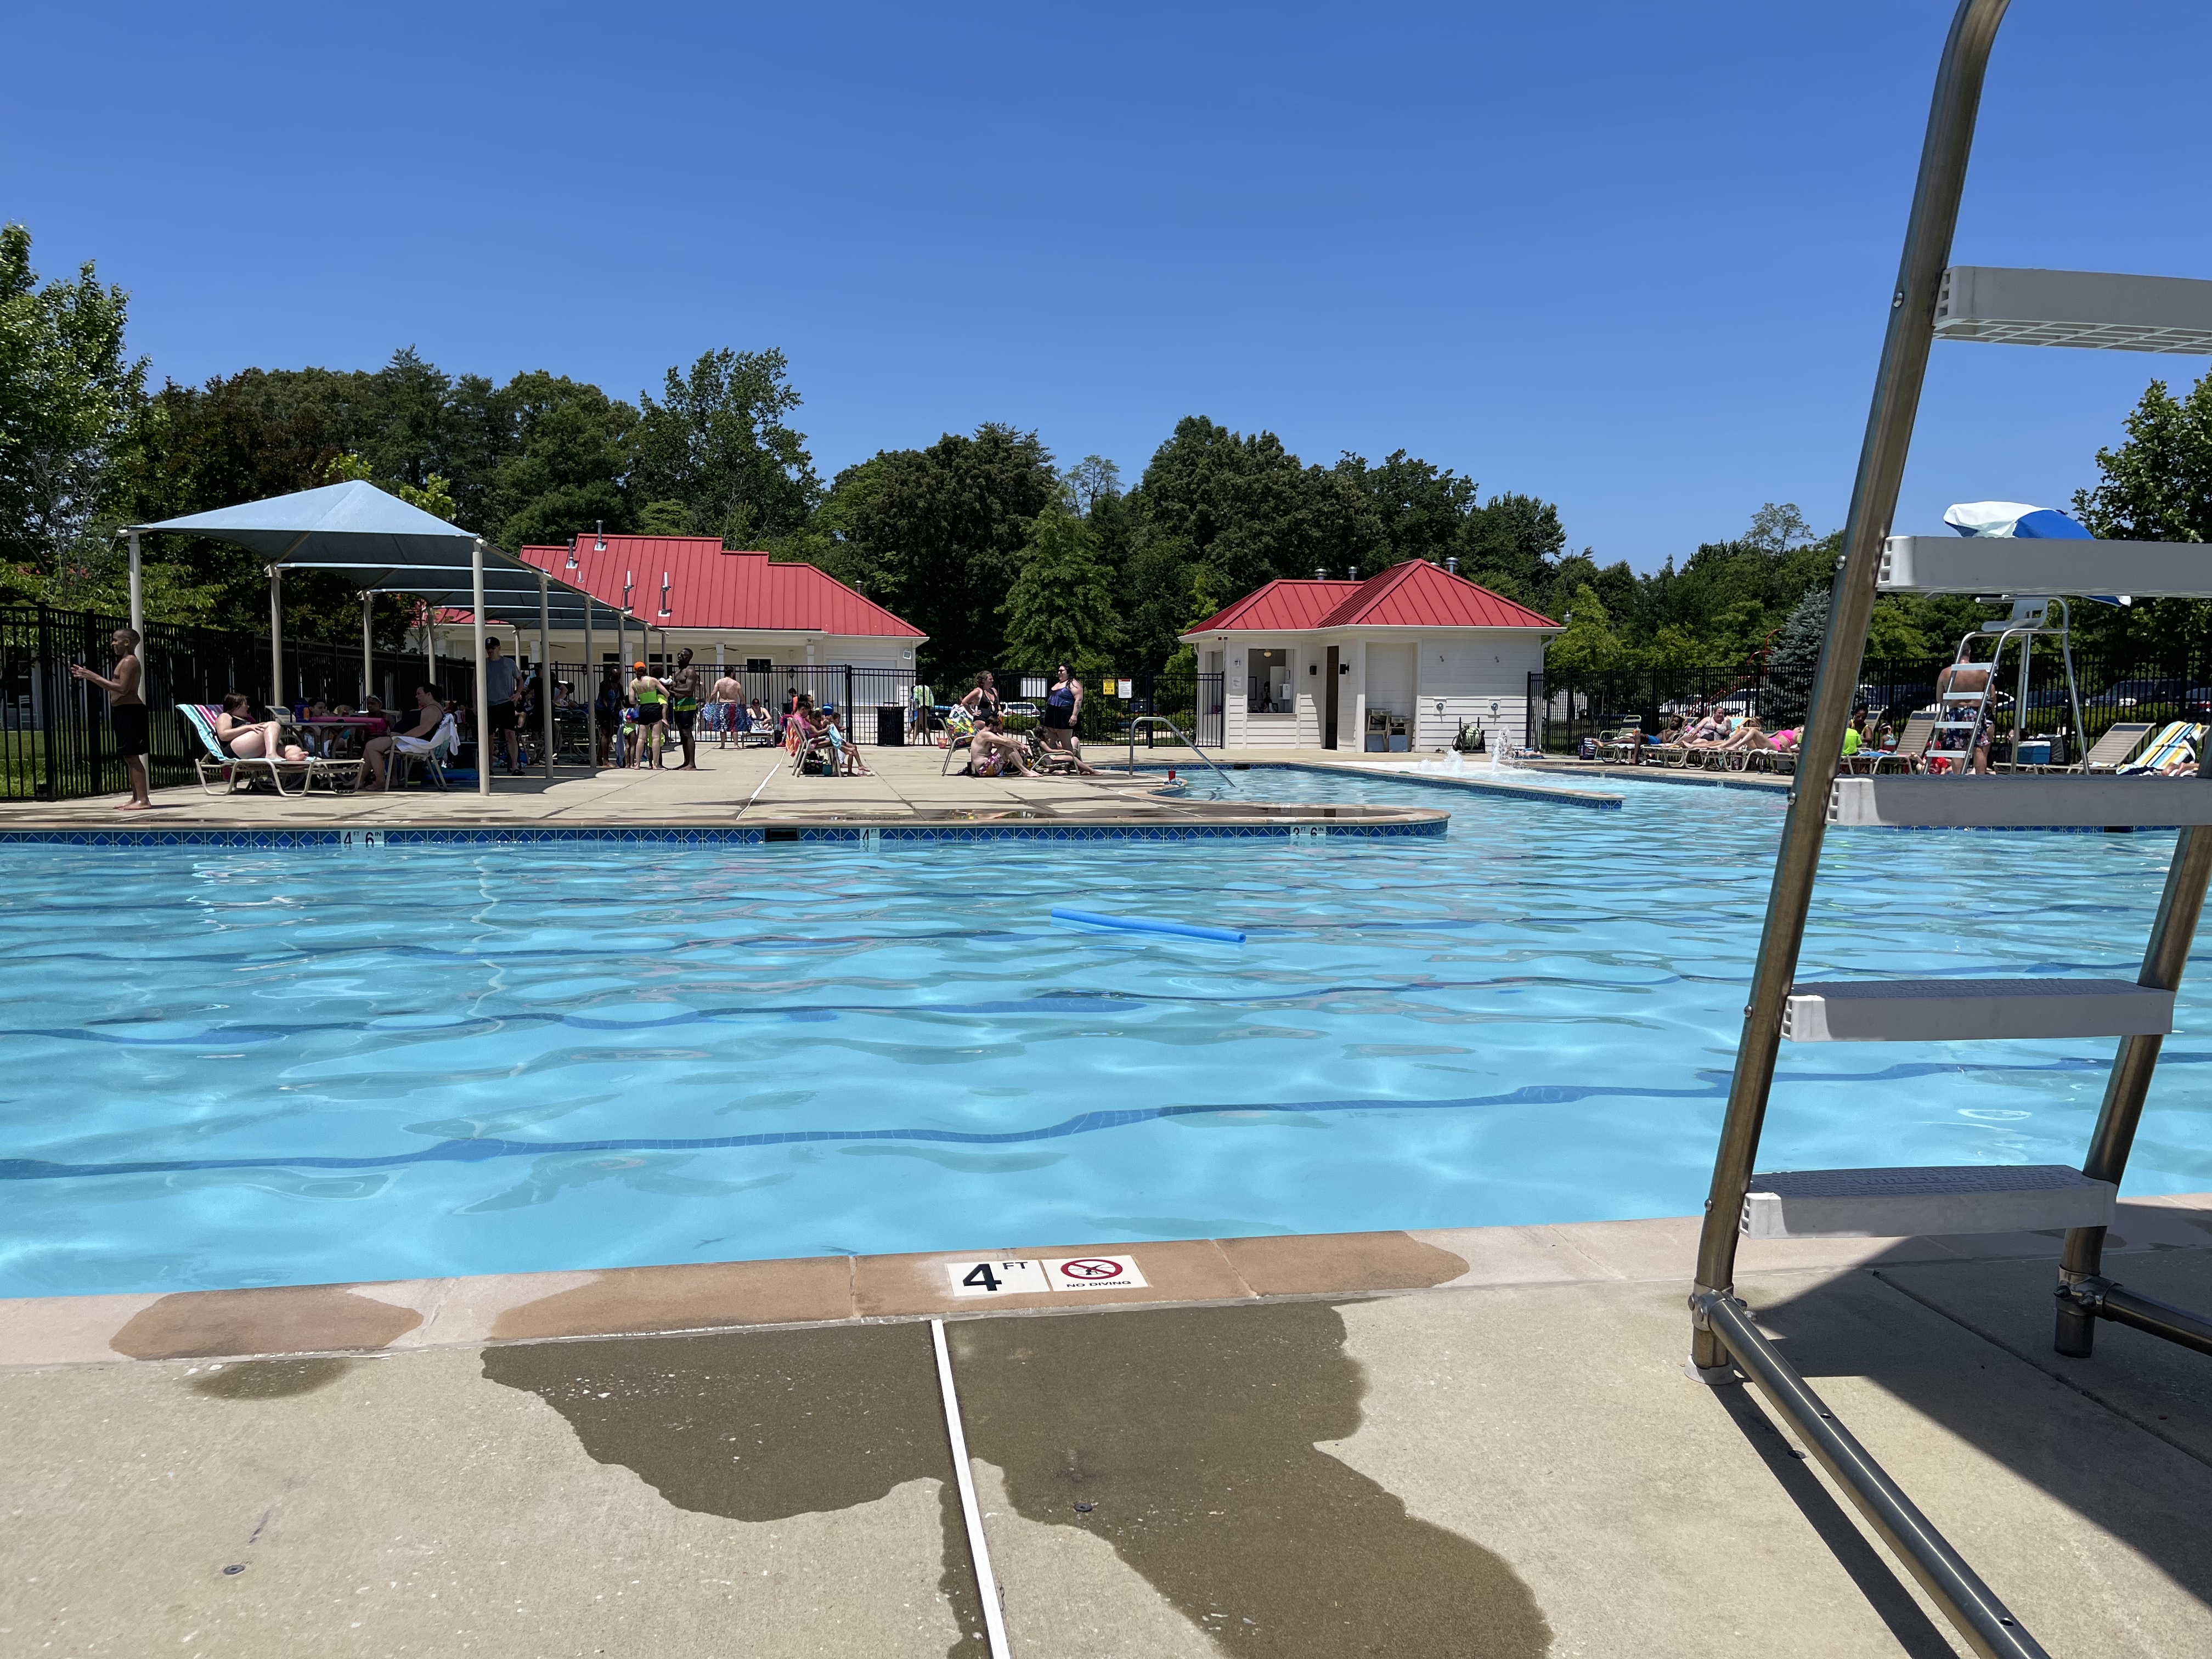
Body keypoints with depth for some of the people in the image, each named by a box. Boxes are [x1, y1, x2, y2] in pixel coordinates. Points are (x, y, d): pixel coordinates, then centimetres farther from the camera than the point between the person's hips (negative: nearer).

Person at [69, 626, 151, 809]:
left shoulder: (130, 661, -11)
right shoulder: (125, 661, 20)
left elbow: (122, 689, -20)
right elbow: (113, 687, 22)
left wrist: (93, 676, -17)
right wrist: (88, 675, 19)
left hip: (130, 712, -11)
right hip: (124, 712, 11)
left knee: (131, 755, -12)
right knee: (129, 757, 11)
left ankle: (142, 799, -14)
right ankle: (136, 798, 15)